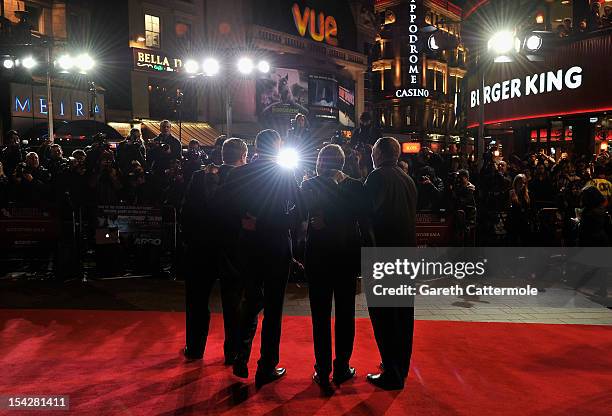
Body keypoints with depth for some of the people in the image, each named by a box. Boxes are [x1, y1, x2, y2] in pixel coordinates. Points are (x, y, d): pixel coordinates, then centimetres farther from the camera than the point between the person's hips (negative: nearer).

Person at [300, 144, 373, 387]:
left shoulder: (309, 185, -7)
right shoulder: (356, 186, -3)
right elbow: (364, 223, -2)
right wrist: (366, 255, 5)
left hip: (318, 256, -1)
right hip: (348, 255, 1)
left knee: (320, 315, 9)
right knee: (345, 313, 13)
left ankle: (323, 371, 14)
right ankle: (342, 369, 20)